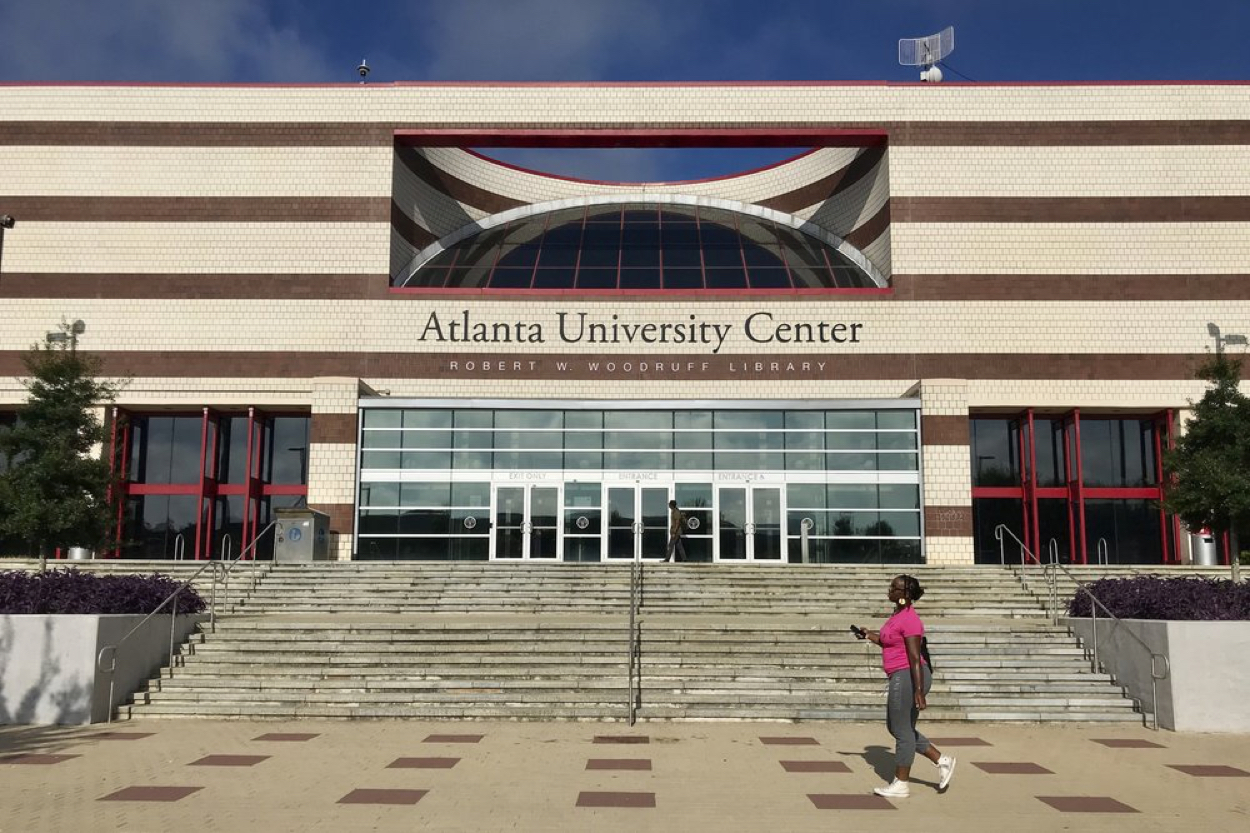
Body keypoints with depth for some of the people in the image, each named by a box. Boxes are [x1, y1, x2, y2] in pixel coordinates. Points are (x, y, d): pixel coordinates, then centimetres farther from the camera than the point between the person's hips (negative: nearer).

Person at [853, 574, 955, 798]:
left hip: (909, 678, -10)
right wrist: (868, 635, 18)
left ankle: (901, 784, 12)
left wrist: (918, 691, -24)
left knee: (902, 731, 1)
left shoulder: (909, 620, -18)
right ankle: (942, 761, 22)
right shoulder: (897, 614, 12)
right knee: (897, 728, 17)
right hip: (901, 677, 10)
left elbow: (915, 657, -22)